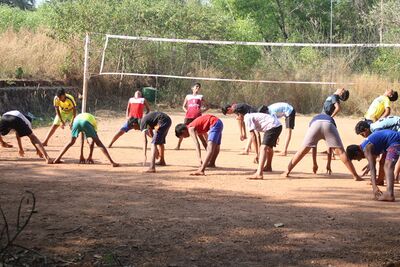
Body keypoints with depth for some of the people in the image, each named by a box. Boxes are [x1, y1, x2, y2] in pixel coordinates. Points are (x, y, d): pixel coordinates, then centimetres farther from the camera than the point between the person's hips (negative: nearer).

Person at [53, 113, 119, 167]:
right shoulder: (94, 123, 37)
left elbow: (82, 141, 48)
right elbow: (92, 142, 33)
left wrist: (81, 156, 52)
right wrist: (90, 157, 36)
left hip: (76, 121, 3)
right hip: (86, 122, -3)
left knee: (71, 142, 25)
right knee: (98, 142, 2)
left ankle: (57, 159, 22)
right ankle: (112, 162, -7)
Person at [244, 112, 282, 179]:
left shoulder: (247, 118, -5)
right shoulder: (252, 116, 24)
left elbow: (253, 136, -9)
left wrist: (257, 153, -7)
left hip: (272, 126, -10)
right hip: (278, 125, 10)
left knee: (263, 148, -20)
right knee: (269, 147, 30)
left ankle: (259, 173, -36)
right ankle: (268, 167, 53)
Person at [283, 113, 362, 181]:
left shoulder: (313, 120, 45)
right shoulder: (331, 119, 44)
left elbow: (313, 146, 44)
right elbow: (331, 146, 44)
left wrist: (314, 163, 49)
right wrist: (328, 164, 48)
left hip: (315, 124, 0)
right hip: (329, 124, 0)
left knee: (303, 150, 12)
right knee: (340, 151, 3)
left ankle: (287, 172, 13)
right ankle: (355, 176, -2)